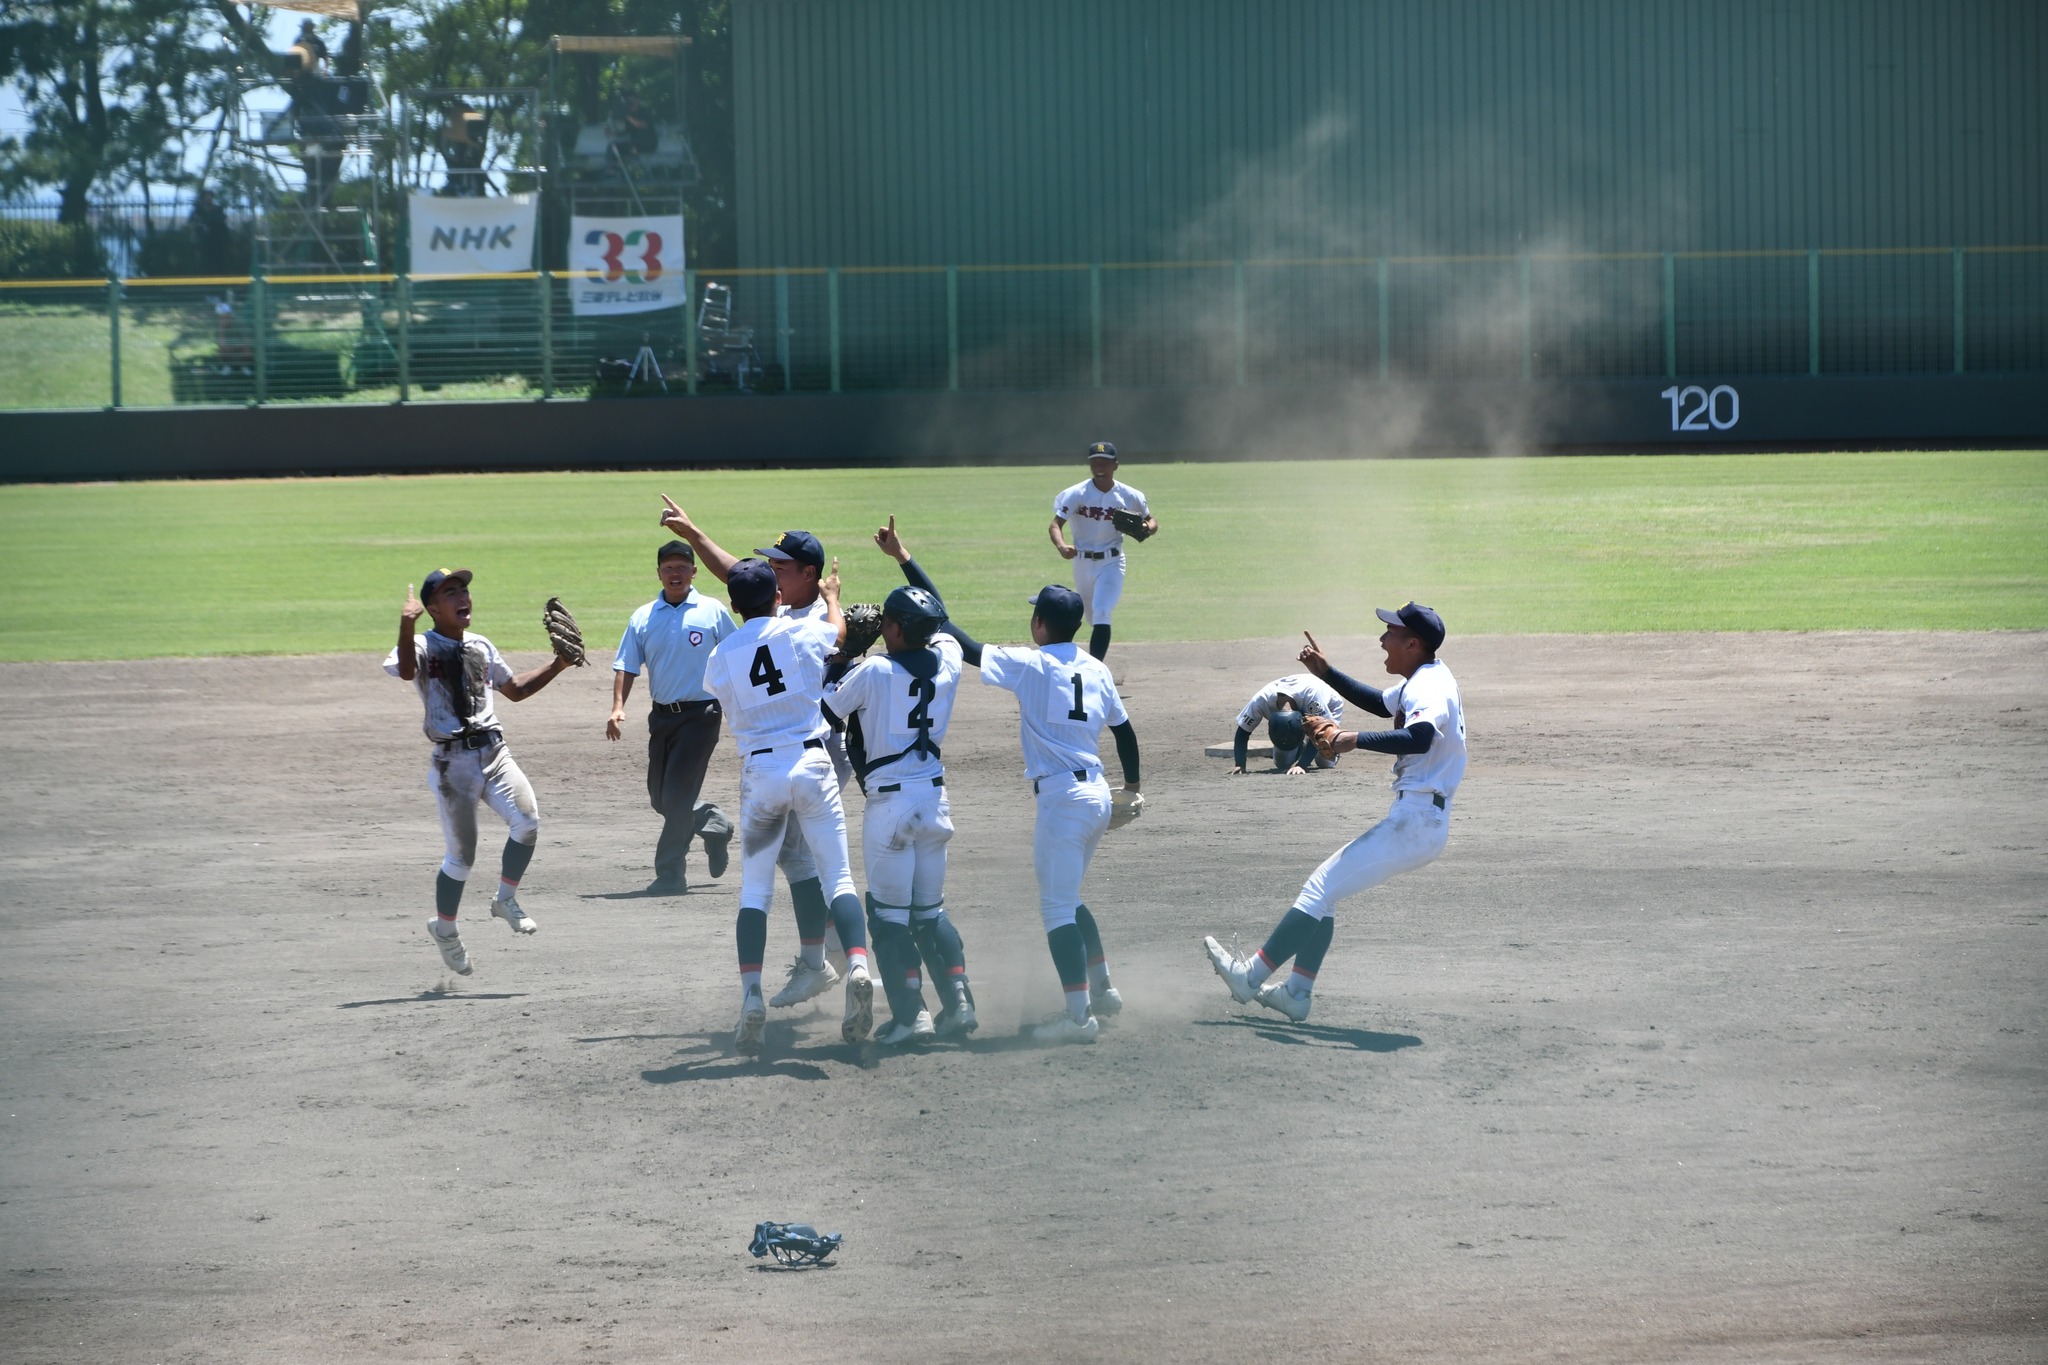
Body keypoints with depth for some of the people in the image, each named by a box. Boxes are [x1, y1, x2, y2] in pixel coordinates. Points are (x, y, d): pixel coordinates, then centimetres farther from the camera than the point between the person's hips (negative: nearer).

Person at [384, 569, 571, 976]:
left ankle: (506, 899, 4)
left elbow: (515, 689, 28)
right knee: (461, 852, 0)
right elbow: (407, 670, -28)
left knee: (527, 821, -17)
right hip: (453, 761, -5)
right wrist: (407, 624, -42)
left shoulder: (482, 647, 16)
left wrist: (557, 666, 19)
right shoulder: (423, 646, -4)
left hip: (493, 750, 5)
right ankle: (444, 928, 22)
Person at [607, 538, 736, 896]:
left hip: (700, 715, -5)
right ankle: (714, 825, 36)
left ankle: (669, 874, -4)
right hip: (662, 716, 5)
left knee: (677, 795, -11)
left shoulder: (712, 612, -2)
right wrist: (618, 707, -12)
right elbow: (626, 665, 3)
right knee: (660, 797, 10)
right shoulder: (644, 618, 6)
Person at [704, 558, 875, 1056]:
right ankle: (858, 965, -23)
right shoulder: (802, 632, 0)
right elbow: (838, 628, 23)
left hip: (759, 771, 1)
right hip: (811, 762, 0)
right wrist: (831, 595, 44)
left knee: (754, 890, 6)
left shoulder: (720, 658, 0)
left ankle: (751, 994, -10)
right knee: (838, 876, 1)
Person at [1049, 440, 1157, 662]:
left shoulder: (1129, 496, -8)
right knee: (1090, 616, 19)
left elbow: (1152, 522, 5)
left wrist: (1147, 528, -20)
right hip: (1083, 562, 2)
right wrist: (1061, 546, -42)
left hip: (1112, 563, -2)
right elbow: (1055, 524, -20)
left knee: (1101, 614, -19)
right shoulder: (1077, 494, -12)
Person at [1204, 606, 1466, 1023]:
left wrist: (1355, 739, -43)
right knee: (1323, 888, 16)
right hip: (1417, 820, 11)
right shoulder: (1424, 680, 15)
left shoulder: (1429, 687, -18)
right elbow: (1380, 703, 34)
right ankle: (1297, 993, 16)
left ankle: (1250, 977, -4)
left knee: (1320, 889, -8)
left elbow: (1421, 738, -39)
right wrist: (1326, 672, 24)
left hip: (1414, 823, -11)